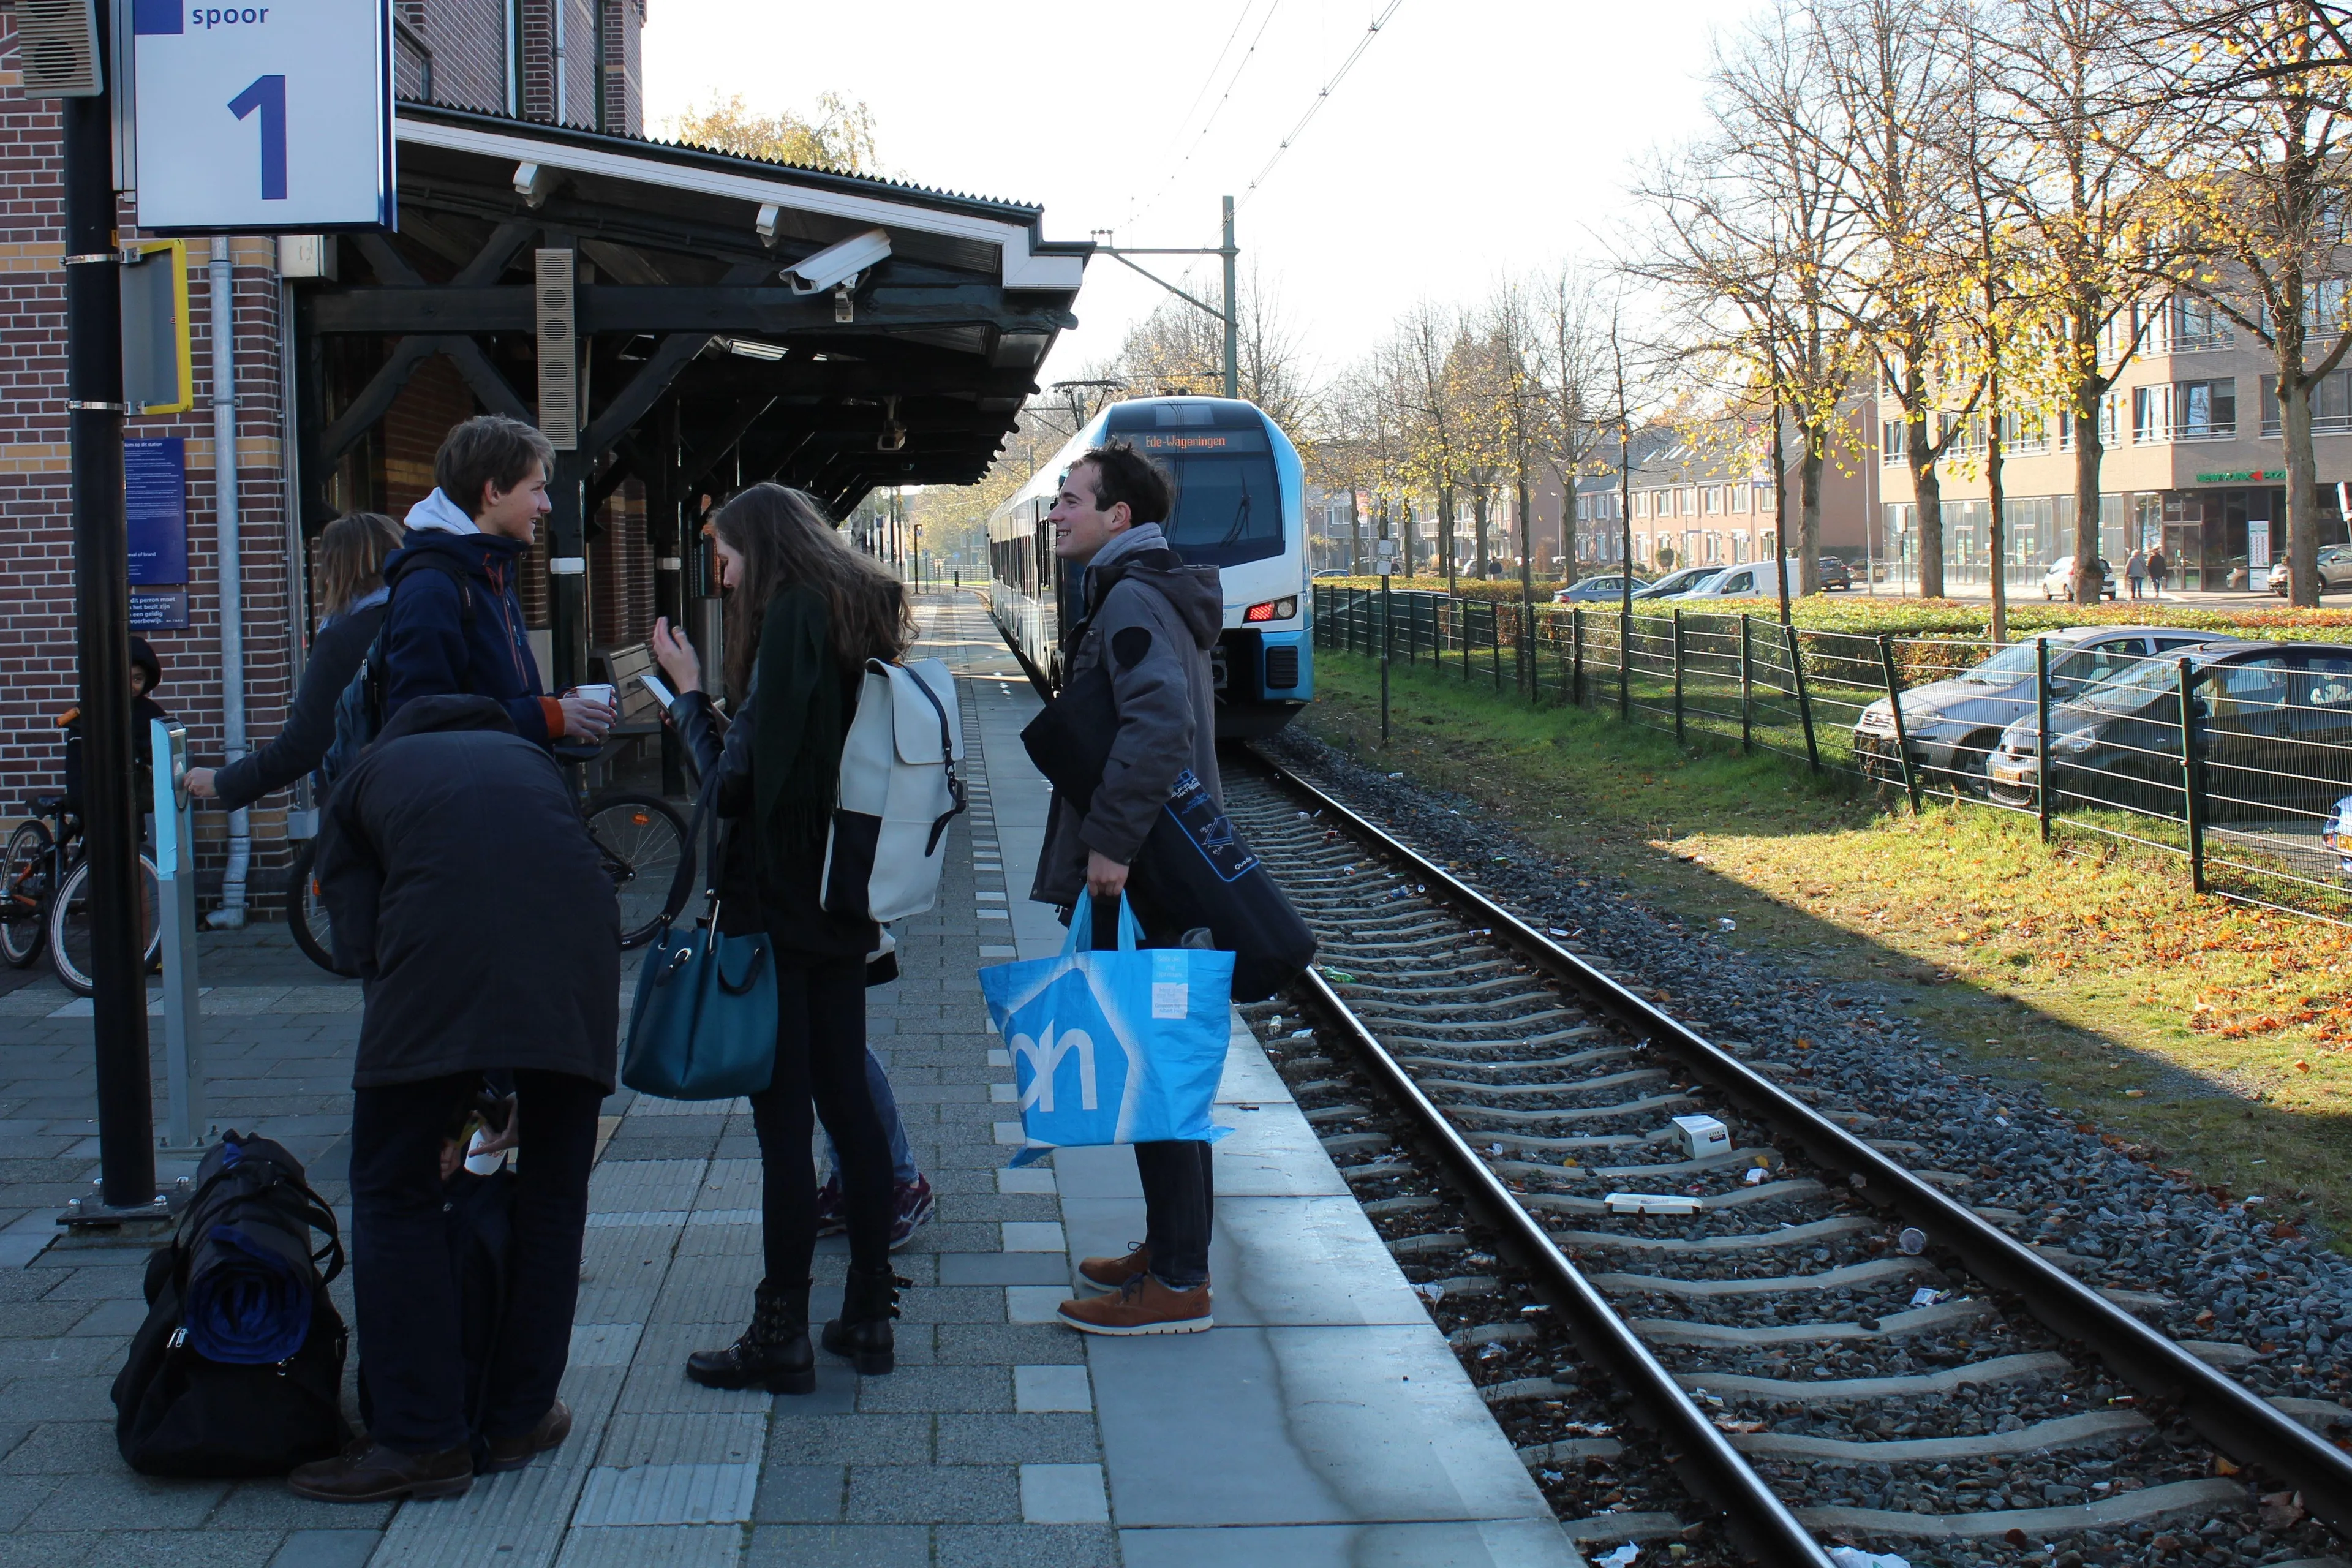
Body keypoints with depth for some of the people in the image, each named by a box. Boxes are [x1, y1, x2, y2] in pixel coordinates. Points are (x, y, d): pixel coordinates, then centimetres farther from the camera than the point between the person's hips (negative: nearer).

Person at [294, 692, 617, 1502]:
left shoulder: (361, 781, 30)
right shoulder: (525, 754, 38)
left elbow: (359, 940, 15)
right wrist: (518, 1081, 33)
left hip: (444, 940, -3)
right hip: (578, 937, 3)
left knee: (393, 1193, 9)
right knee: (552, 1193, 17)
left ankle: (423, 1440, 8)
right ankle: (520, 1420, 24)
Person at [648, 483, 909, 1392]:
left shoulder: (792, 621, -15)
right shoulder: (859, 617, 11)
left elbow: (734, 782, -17)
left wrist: (687, 691, -5)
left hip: (777, 907, -9)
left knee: (783, 1119, -4)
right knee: (848, 1103, 12)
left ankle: (782, 1336, 3)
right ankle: (868, 1317, 18)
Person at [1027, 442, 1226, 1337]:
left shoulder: (1132, 601, -15)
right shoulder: (1151, 595, 18)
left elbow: (1159, 724, -31)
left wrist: (1111, 843, -29)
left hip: (1136, 883, -10)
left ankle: (1178, 1285, 1)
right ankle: (1169, 1248, 26)